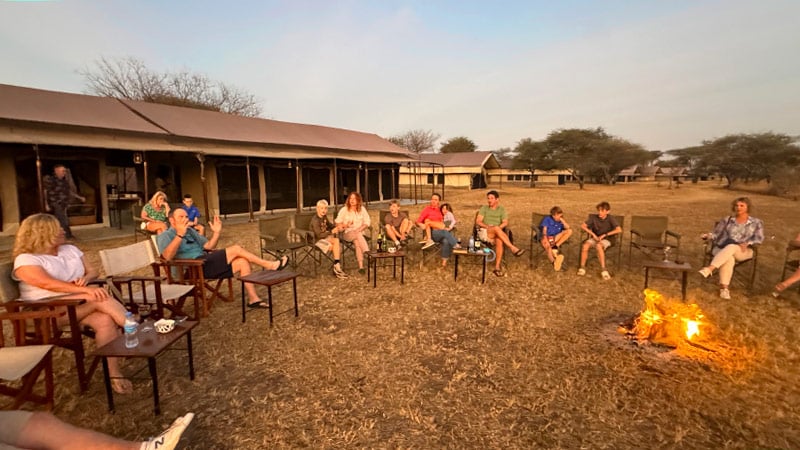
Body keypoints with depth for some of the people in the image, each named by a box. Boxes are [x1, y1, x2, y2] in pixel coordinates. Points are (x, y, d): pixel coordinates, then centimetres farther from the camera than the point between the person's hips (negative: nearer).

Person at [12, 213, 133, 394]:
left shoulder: (70, 249, 15)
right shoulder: (26, 259, -4)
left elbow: (92, 271, 14)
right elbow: (49, 284, -20)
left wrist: (86, 278, -11)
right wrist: (86, 290, -32)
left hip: (82, 305, 5)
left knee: (105, 320, -28)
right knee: (100, 297, -32)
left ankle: (114, 374, -28)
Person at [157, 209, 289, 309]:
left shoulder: (190, 231, 24)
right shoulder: (165, 236, 0)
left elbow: (208, 246, 22)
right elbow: (167, 256, -20)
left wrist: (216, 233, 5)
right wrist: (179, 235, -30)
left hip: (205, 264, 8)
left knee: (242, 261, -11)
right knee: (236, 249, -18)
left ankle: (253, 298, -10)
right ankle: (270, 265, -9)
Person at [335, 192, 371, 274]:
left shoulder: (362, 209, 7)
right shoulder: (344, 210, 3)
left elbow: (367, 223, 4)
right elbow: (337, 223, 3)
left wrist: (359, 229, -13)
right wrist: (345, 225, -17)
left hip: (359, 233, 1)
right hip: (347, 234, -1)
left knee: (357, 241, -35)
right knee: (358, 235, -36)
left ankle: (361, 266, -38)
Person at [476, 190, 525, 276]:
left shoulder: (501, 209, 13)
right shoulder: (484, 208, 9)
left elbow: (505, 222, 2)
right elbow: (478, 221, -1)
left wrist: (499, 227, -18)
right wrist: (487, 226, -18)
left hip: (497, 234, 1)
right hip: (484, 233, -1)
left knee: (499, 241, -36)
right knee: (496, 228, -36)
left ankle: (497, 267, -37)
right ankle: (513, 248, -41)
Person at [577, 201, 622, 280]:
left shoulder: (610, 218, -9)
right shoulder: (594, 217, -2)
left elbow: (619, 230, -20)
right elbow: (582, 226, -3)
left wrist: (604, 235, -23)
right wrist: (593, 234, -14)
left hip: (607, 239, -3)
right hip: (595, 238, 3)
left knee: (598, 245, -38)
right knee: (585, 245, -29)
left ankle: (603, 269, -33)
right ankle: (582, 267, -16)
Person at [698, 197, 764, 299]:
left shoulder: (756, 223, 15)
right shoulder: (727, 220, 16)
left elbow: (759, 238, 2)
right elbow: (716, 233, 12)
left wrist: (747, 243, -19)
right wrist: (708, 235, -12)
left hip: (743, 251, -1)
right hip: (721, 249, 1)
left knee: (731, 247, -39)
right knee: (729, 259, -37)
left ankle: (710, 268, -54)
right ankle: (724, 288, -43)